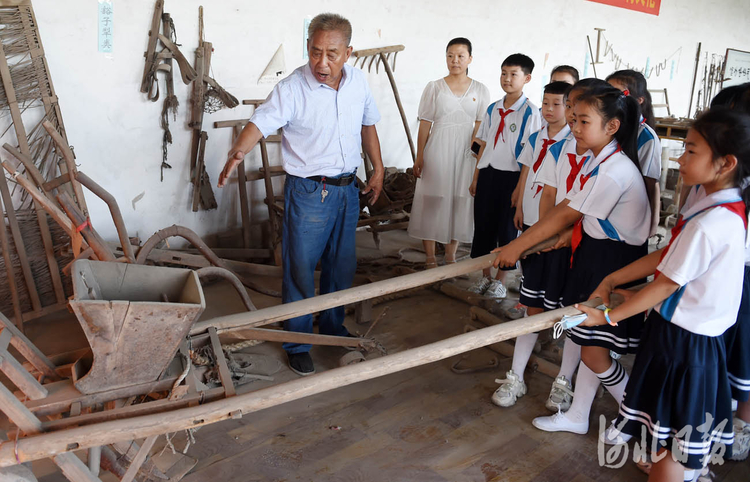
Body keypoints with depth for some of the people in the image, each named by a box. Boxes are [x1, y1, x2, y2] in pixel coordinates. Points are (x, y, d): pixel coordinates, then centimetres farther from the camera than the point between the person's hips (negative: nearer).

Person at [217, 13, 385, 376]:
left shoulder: (357, 81, 1)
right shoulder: (292, 88, -15)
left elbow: (367, 125, 15)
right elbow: (260, 123, -26)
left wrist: (378, 169, 16)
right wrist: (238, 151, -47)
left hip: (347, 189, 5)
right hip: (308, 192, -5)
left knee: (341, 265, 17)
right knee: (300, 269, 2)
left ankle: (333, 327, 39)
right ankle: (297, 344, 20)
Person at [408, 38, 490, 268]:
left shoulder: (480, 91, 5)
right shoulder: (434, 87, 2)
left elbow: (480, 127, 3)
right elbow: (425, 124, 1)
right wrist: (419, 157, -1)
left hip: (465, 153, 1)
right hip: (437, 151, -1)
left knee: (460, 202, 7)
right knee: (432, 202, 2)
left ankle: (450, 257, 22)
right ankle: (430, 258, 14)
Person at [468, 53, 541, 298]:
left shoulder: (531, 112, -7)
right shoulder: (492, 109, 10)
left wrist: (520, 187, -15)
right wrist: (476, 178, 11)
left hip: (511, 176, -5)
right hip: (487, 174, 5)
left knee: (507, 228, 5)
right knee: (483, 225, 10)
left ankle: (500, 280, 20)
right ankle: (485, 276, 26)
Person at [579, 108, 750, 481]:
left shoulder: (710, 223, -29)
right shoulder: (718, 202, 1)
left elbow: (666, 284, -21)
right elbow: (665, 255, 4)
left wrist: (609, 316, -11)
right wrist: (614, 279, 3)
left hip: (683, 338, -9)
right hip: (694, 329, 9)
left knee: (670, 436, 9)